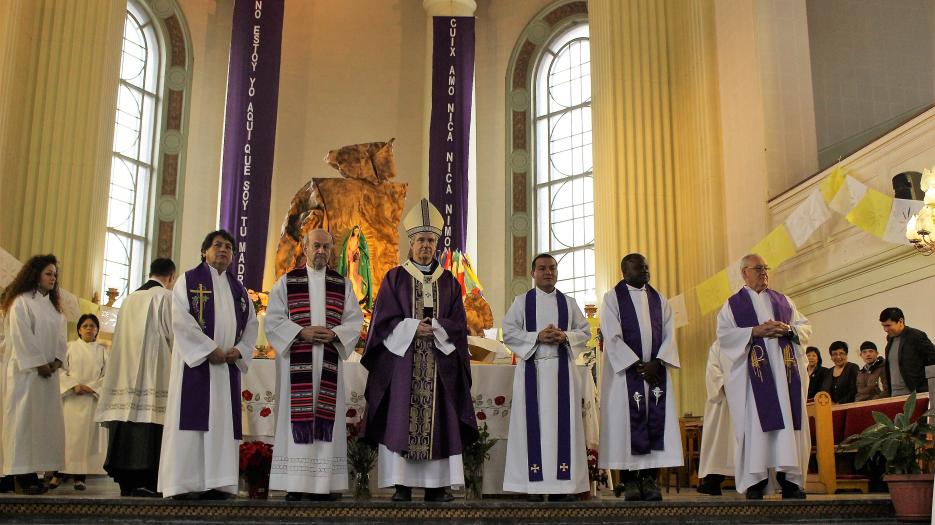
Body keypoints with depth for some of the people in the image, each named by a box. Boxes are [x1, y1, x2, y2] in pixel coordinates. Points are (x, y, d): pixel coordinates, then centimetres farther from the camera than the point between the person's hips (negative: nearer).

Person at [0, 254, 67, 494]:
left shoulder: (53, 305, 18)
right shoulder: (21, 302, -4)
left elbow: (60, 336, 13)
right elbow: (21, 336, -12)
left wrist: (57, 361, -3)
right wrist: (39, 364, -15)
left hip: (49, 372, 7)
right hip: (26, 371, -7)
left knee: (45, 420, 3)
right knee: (25, 419, -7)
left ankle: (34, 471, 5)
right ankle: (22, 476, -6)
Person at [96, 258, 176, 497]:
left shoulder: (129, 299, 17)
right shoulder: (167, 297, -2)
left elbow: (121, 338, 17)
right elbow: (175, 334, -8)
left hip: (127, 371, 7)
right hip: (155, 373, -6)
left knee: (129, 415, 7)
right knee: (149, 421, -9)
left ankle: (126, 481, 9)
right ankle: (145, 481, -15)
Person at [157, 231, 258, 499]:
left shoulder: (239, 289, 18)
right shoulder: (189, 280, 4)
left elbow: (251, 324, 15)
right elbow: (181, 319, -9)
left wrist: (240, 350, -4)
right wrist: (209, 349, -15)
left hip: (227, 366, 5)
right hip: (195, 361, -5)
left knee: (222, 423, 1)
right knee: (192, 421, -8)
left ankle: (216, 484, 3)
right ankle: (184, 485, -6)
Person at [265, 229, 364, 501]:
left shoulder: (343, 284, 11)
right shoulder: (287, 282, 6)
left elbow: (355, 320, 7)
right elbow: (273, 319, 0)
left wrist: (334, 333, -12)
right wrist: (302, 332, -14)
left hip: (329, 363, 2)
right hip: (297, 361, -2)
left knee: (327, 419, 0)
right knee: (297, 419, -3)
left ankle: (323, 483, 5)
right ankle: (295, 484, 1)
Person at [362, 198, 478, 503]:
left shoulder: (448, 281, 12)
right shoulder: (395, 278, 6)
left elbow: (458, 323, 5)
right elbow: (384, 320, -1)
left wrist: (433, 327, -11)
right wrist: (413, 328, -14)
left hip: (439, 363, 2)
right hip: (401, 360, -2)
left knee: (440, 420, -1)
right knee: (399, 419, -6)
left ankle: (437, 486, 3)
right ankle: (402, 485, -2)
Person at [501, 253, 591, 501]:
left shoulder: (569, 302, 13)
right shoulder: (522, 301, 8)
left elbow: (585, 331, 10)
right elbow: (508, 331, -1)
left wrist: (565, 337, -10)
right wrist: (537, 337, -13)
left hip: (562, 369, 2)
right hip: (531, 368, -2)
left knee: (562, 422, -1)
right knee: (534, 422, -4)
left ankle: (562, 483, 1)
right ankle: (534, 484, -3)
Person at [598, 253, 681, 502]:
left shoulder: (659, 300, 14)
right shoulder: (612, 298, 0)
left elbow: (669, 335, 7)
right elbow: (613, 337, -8)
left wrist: (657, 363, -10)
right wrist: (638, 366, -14)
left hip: (656, 369, 4)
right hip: (625, 370, -4)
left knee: (657, 421, -1)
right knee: (626, 421, -4)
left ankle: (651, 477, 3)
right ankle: (628, 479, 1)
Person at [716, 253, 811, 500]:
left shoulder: (783, 301, 20)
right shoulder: (733, 304, 9)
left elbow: (806, 327, 15)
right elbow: (724, 334, -4)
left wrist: (788, 329, -6)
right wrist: (756, 331, -14)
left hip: (785, 370, 4)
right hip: (752, 373, -3)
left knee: (789, 420, -1)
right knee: (755, 423, -7)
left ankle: (790, 479, 2)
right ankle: (755, 481, -5)